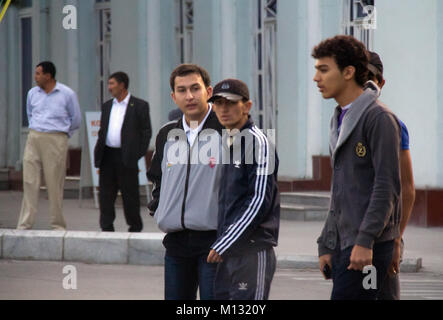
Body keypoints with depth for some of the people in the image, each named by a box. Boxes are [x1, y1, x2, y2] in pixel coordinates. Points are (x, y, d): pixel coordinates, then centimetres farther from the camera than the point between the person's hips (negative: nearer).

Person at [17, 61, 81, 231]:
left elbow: (76, 120, 8)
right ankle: (24, 225, -1)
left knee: (55, 184, -1)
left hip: (56, 141, -4)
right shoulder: (32, 93, 9)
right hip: (33, 140, 4)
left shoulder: (67, 94, -3)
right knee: (30, 182, -1)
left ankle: (58, 226, 8)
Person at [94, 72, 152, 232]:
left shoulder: (139, 106, -1)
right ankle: (107, 229, 5)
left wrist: (138, 155, -9)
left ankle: (135, 227, 14)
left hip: (126, 157, -5)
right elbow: (102, 131, 18)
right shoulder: (107, 106, 16)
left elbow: (146, 132, -2)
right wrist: (98, 155, 8)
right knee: (106, 195, 2)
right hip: (107, 156, 5)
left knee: (130, 194, 1)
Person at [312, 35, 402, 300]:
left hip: (370, 246, -9)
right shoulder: (341, 121, 20)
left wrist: (365, 241, -21)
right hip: (344, 245, 9)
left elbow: (387, 186, -16)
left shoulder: (379, 118, -9)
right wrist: (326, 245, 19)